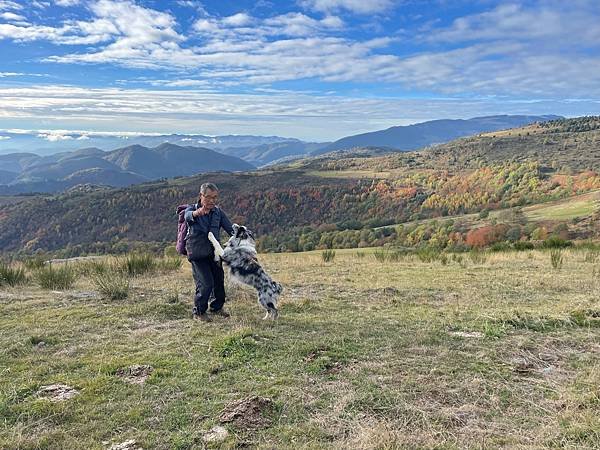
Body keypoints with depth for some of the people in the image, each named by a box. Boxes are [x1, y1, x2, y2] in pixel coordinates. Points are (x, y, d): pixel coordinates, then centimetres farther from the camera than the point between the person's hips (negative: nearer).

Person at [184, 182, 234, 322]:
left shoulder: (218, 212, 4)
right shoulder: (192, 209, -8)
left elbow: (230, 229, -1)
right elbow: (188, 216, -33)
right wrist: (197, 213, -58)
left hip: (213, 252, 5)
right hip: (197, 254, -5)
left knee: (219, 280, 13)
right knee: (206, 283, -11)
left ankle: (217, 307, 38)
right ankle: (199, 312, 11)